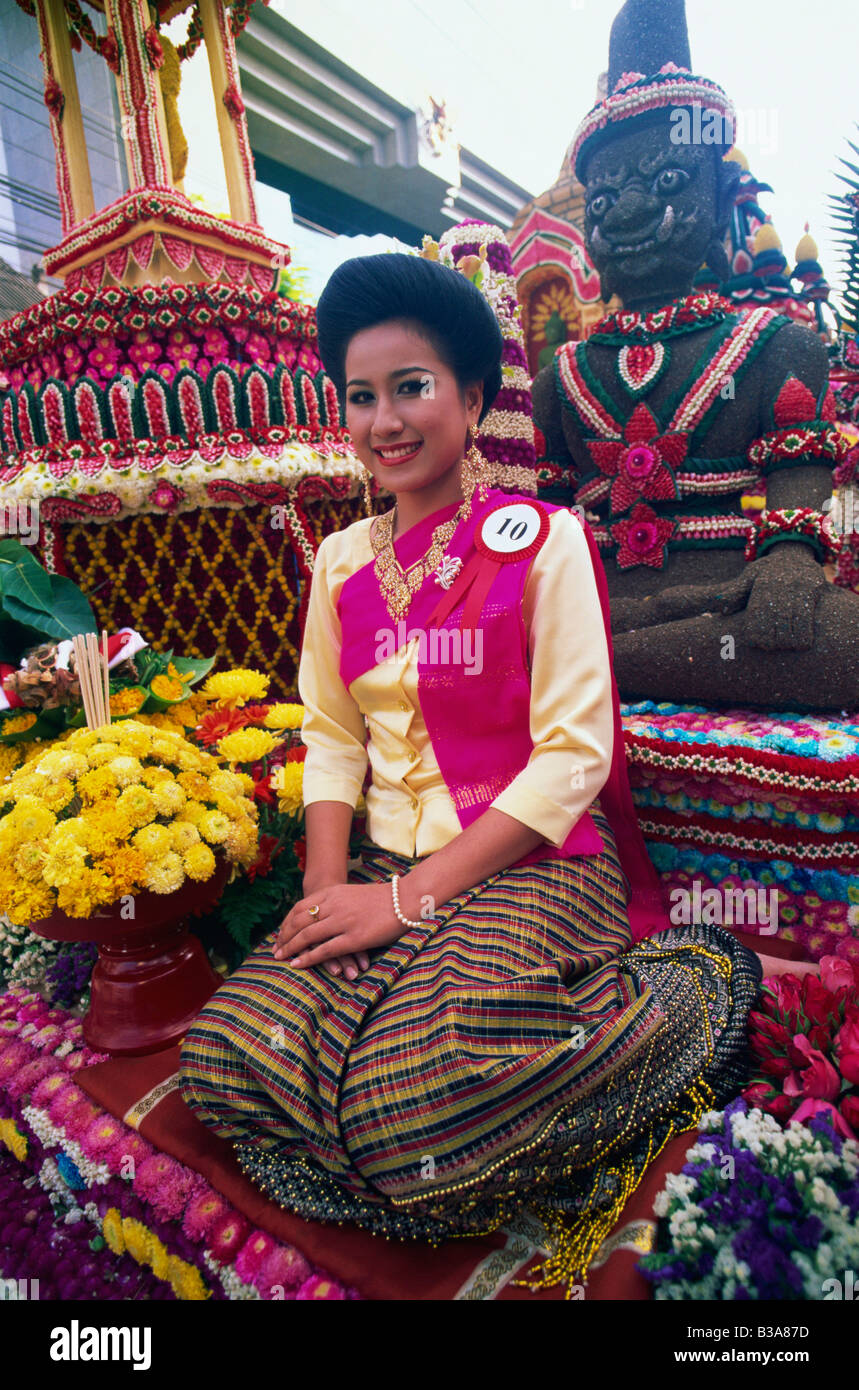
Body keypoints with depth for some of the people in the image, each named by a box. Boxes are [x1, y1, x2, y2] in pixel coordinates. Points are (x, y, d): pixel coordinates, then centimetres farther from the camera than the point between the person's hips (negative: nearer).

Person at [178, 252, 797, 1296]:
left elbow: (573, 755, -11)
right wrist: (328, 885, -6)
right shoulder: (343, 562, 10)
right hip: (384, 868, 5)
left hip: (534, 867, -5)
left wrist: (412, 897, -15)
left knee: (413, 1108, -25)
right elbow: (331, 736, 11)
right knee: (227, 1058, -13)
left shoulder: (544, 541, -5)